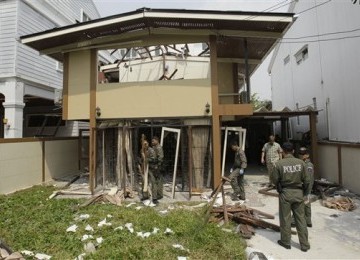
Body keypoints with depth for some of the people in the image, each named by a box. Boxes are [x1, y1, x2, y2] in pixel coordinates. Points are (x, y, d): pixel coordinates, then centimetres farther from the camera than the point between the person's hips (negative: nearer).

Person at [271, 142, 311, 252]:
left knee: (285, 218, 12)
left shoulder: (278, 164, -16)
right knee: (301, 219, 15)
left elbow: (274, 180, -9)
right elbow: (306, 180, -1)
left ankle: (286, 242, 27)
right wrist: (305, 193, 13)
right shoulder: (301, 163, -8)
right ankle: (304, 244, 26)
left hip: (285, 193, -3)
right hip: (298, 193, 3)